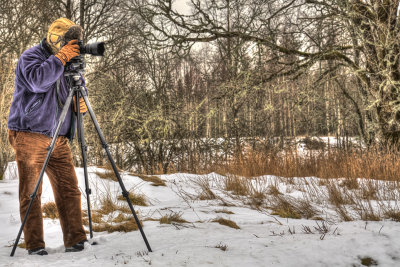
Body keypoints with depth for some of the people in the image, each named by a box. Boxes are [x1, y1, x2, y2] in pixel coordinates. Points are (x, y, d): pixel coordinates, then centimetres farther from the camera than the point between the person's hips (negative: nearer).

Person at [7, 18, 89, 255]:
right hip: (30, 135, -6)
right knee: (31, 192, -3)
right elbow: (37, 80, -25)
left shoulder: (68, 63, 16)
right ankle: (35, 245, 3)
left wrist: (81, 104, -1)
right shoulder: (31, 57, -3)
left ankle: (75, 239, 6)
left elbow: (79, 92, 21)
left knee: (69, 189, 1)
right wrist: (61, 58, -22)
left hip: (59, 139, 6)